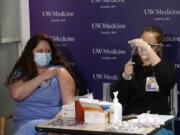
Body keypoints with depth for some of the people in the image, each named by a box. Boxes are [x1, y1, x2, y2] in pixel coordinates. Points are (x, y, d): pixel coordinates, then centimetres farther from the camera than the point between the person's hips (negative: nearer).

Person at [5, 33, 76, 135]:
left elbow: (69, 101, -6)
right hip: (25, 122, 2)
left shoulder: (59, 71, 4)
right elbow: (17, 94, -10)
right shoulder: (20, 72, 10)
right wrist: (42, 76, -6)